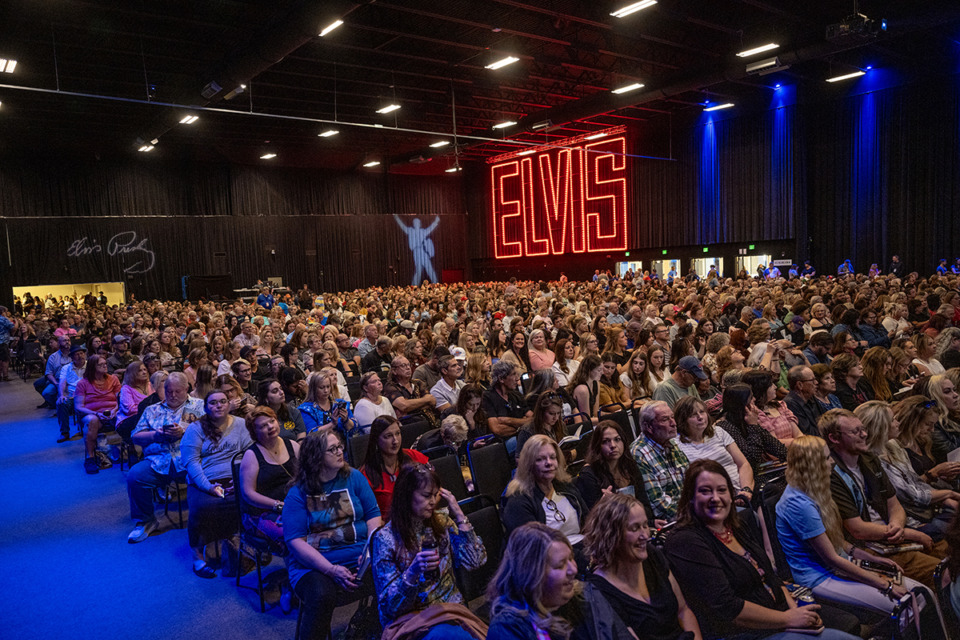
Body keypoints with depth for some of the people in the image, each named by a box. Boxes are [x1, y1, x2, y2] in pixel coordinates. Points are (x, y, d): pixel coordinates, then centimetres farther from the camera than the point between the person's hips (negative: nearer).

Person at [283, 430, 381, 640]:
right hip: (315, 563, -2)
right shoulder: (297, 493, 0)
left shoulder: (354, 478, 8)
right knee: (321, 595, -34)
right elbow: (296, 540, -7)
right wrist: (332, 570, -18)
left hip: (359, 557, 3)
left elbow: (373, 516, 6)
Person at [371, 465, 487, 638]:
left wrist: (459, 515, -6)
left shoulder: (442, 524, 7)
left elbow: (475, 561, -4)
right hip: (409, 619, -3)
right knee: (443, 633, -37)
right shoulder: (385, 538, -7)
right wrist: (413, 572, -27)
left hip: (450, 609, 4)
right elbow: (389, 606, -8)